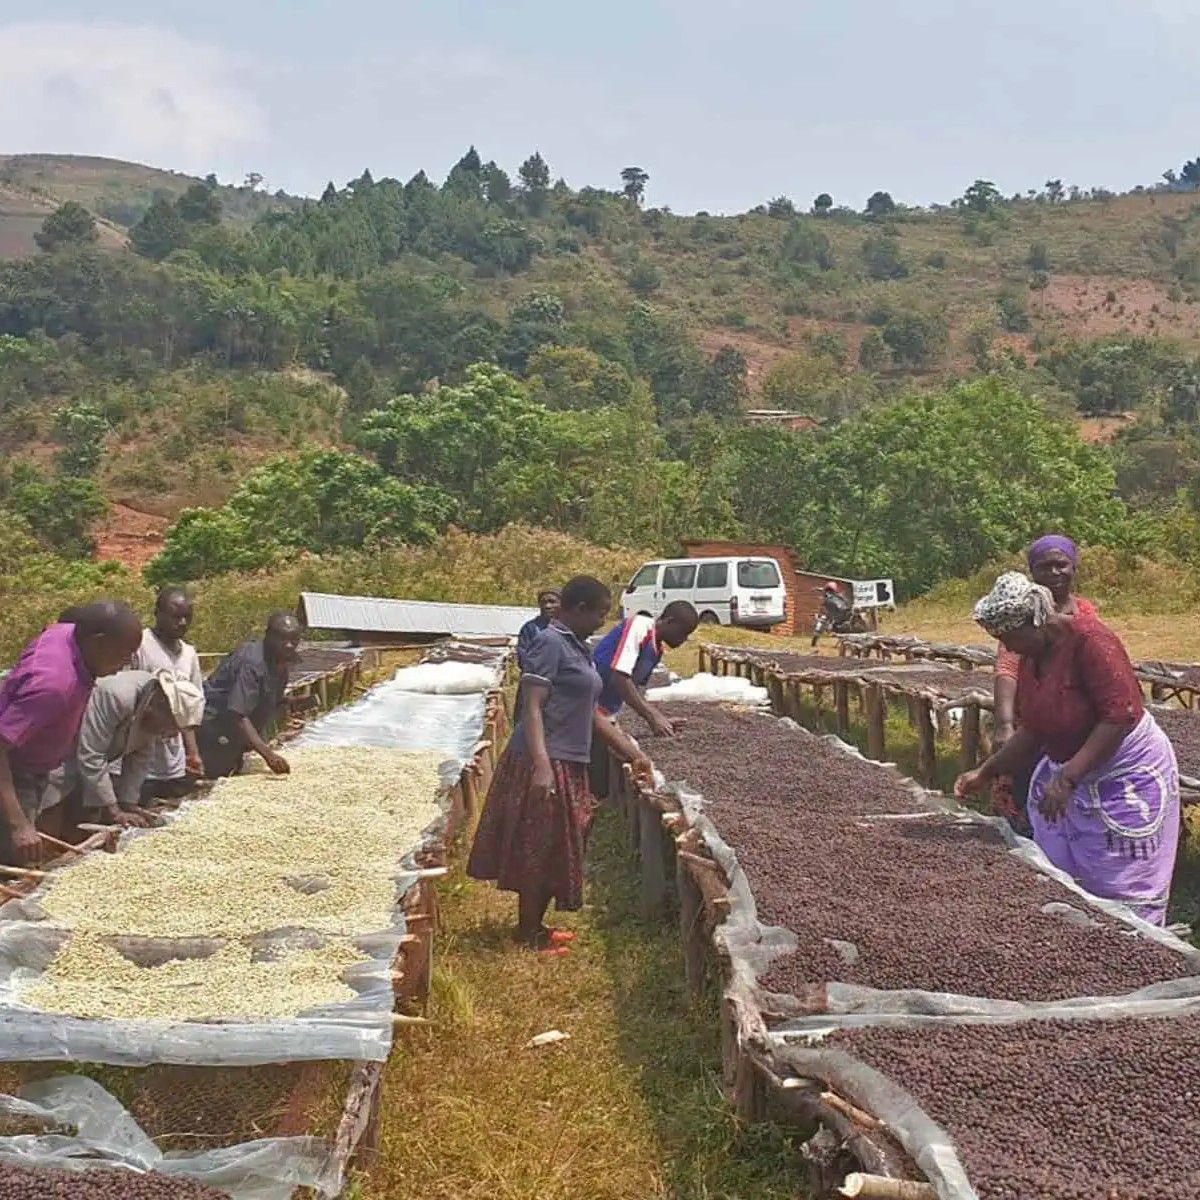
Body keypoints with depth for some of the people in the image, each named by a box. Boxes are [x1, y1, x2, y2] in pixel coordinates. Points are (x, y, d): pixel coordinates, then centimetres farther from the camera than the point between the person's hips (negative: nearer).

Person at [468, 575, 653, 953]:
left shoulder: (577, 648, 15)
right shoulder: (551, 643, -13)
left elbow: (590, 714, 20)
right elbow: (532, 707, -20)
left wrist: (632, 753, 20)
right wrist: (541, 765, -29)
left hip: (570, 765, 9)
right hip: (548, 764, -9)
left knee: (555, 851, 15)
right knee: (539, 850, 0)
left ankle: (534, 926, 27)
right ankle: (529, 935, 10)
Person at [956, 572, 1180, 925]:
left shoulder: (1088, 638, -22)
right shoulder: (1031, 657, 3)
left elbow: (1120, 716, -27)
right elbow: (1033, 731, 12)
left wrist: (1067, 778, -30)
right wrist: (985, 773, 6)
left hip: (1125, 777, -8)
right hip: (1067, 774, 8)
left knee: (1125, 895, -2)